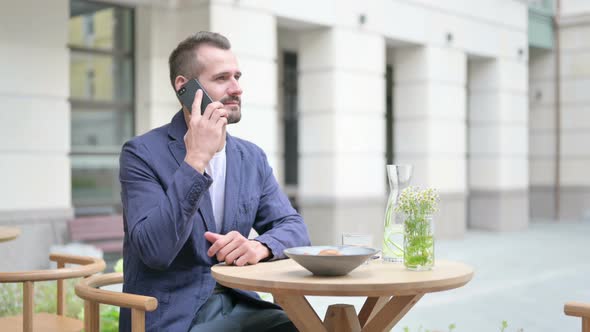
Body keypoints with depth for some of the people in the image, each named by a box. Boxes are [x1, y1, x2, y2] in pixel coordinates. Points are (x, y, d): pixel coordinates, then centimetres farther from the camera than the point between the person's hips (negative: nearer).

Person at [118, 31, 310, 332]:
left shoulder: (252, 158, 9)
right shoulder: (142, 153, -8)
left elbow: (294, 227, 4)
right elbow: (154, 250, -19)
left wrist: (260, 246, -18)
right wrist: (195, 160, -23)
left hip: (236, 305, 6)